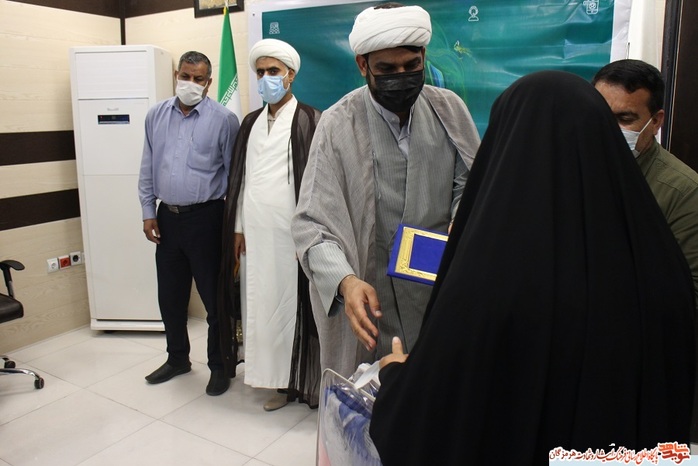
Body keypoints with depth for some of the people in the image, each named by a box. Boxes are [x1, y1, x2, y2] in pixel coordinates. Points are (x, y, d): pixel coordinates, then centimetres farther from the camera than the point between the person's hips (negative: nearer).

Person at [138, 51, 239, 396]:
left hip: (205, 218, -5)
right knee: (170, 295, 16)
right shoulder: (156, 115, 8)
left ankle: (220, 366, 22)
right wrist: (148, 212, 7)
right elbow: (148, 169, 12)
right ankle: (177, 358, 37)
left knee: (215, 296, 5)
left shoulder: (223, 119, -7)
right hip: (166, 217, 5)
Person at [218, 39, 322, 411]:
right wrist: (238, 229, 11)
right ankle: (279, 379, 23)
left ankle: (301, 380, 16)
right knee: (261, 305, 9)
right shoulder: (251, 123, 15)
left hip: (290, 234, -6)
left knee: (292, 303, 0)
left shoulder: (309, 121, -5)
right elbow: (240, 179, 15)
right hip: (254, 234, 6)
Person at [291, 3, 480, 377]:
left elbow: (472, 180, 11)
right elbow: (312, 222, -14)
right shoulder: (338, 124, -11)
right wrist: (345, 281, -30)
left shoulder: (450, 109, 0)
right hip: (374, 299, -2)